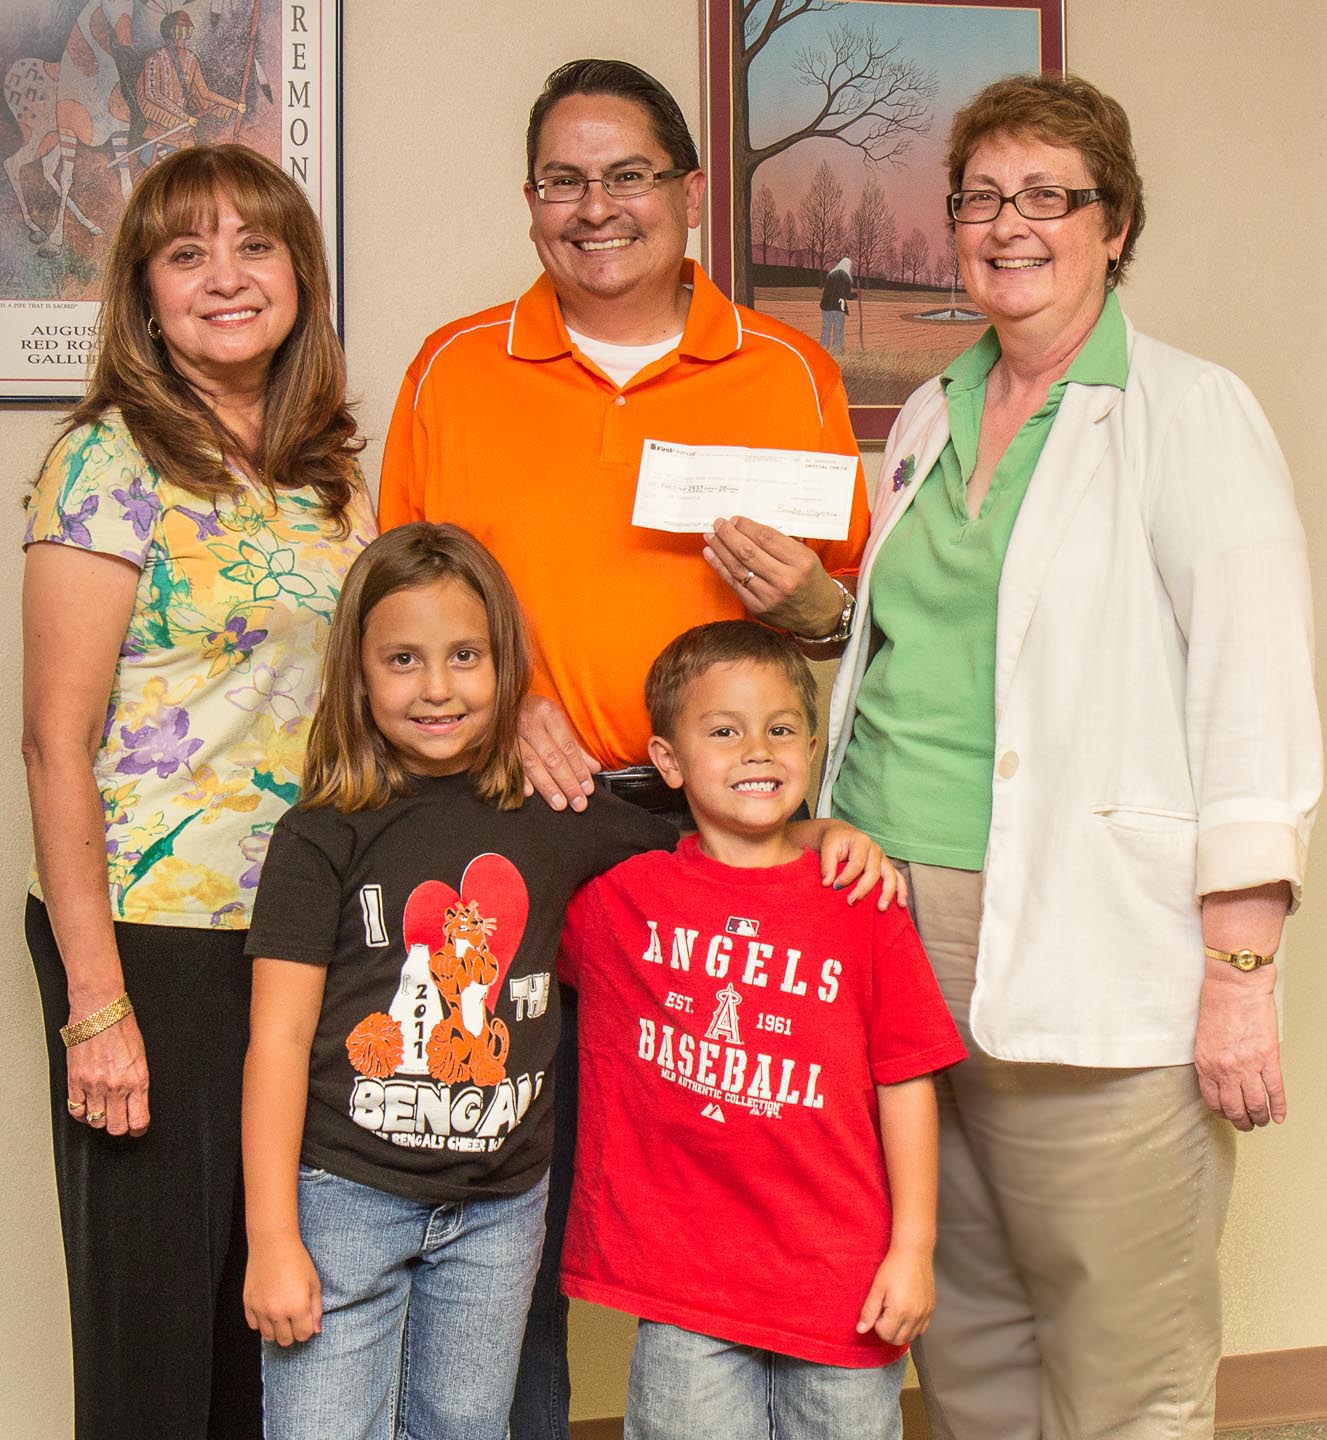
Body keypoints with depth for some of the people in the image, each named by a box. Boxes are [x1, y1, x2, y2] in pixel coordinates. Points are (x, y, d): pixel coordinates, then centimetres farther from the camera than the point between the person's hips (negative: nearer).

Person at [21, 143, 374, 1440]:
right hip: (156, 941, -6)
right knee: (154, 1315, 5)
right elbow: (57, 746, -11)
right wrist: (94, 1002, -14)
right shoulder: (109, 465, -8)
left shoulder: (331, 470, 10)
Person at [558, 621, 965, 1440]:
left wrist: (913, 1249, -1)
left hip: (842, 1284, 0)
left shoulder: (864, 907, 0)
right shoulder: (618, 895, 2)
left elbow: (905, 1083, 1)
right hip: (681, 1285, 0)